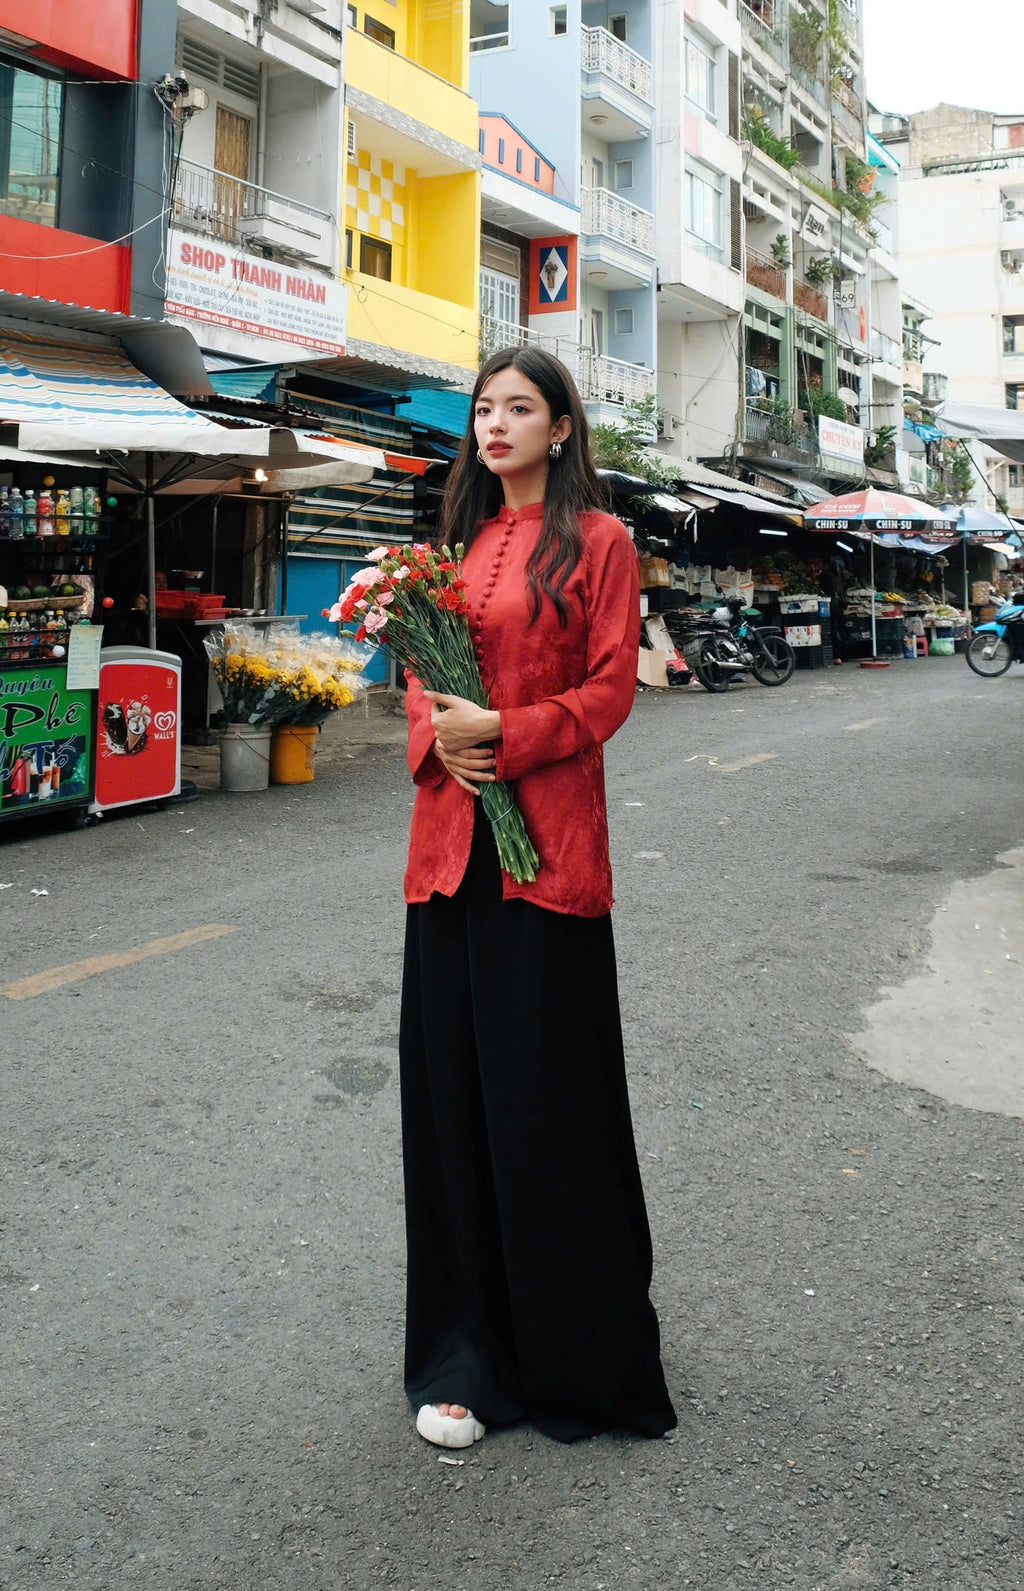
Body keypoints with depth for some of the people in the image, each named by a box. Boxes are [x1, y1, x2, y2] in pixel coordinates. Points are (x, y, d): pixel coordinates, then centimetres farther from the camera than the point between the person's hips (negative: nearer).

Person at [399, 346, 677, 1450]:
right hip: (449, 838, 6)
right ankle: (466, 1352, 23)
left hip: (547, 839, -5)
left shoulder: (596, 541, 0)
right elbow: (420, 674, 16)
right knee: (452, 1085, 8)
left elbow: (608, 689, -6)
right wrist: (436, 738, -4)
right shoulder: (458, 542, 17)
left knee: (546, 1092, 0)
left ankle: (574, 1352, 18)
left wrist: (505, 735, -16)